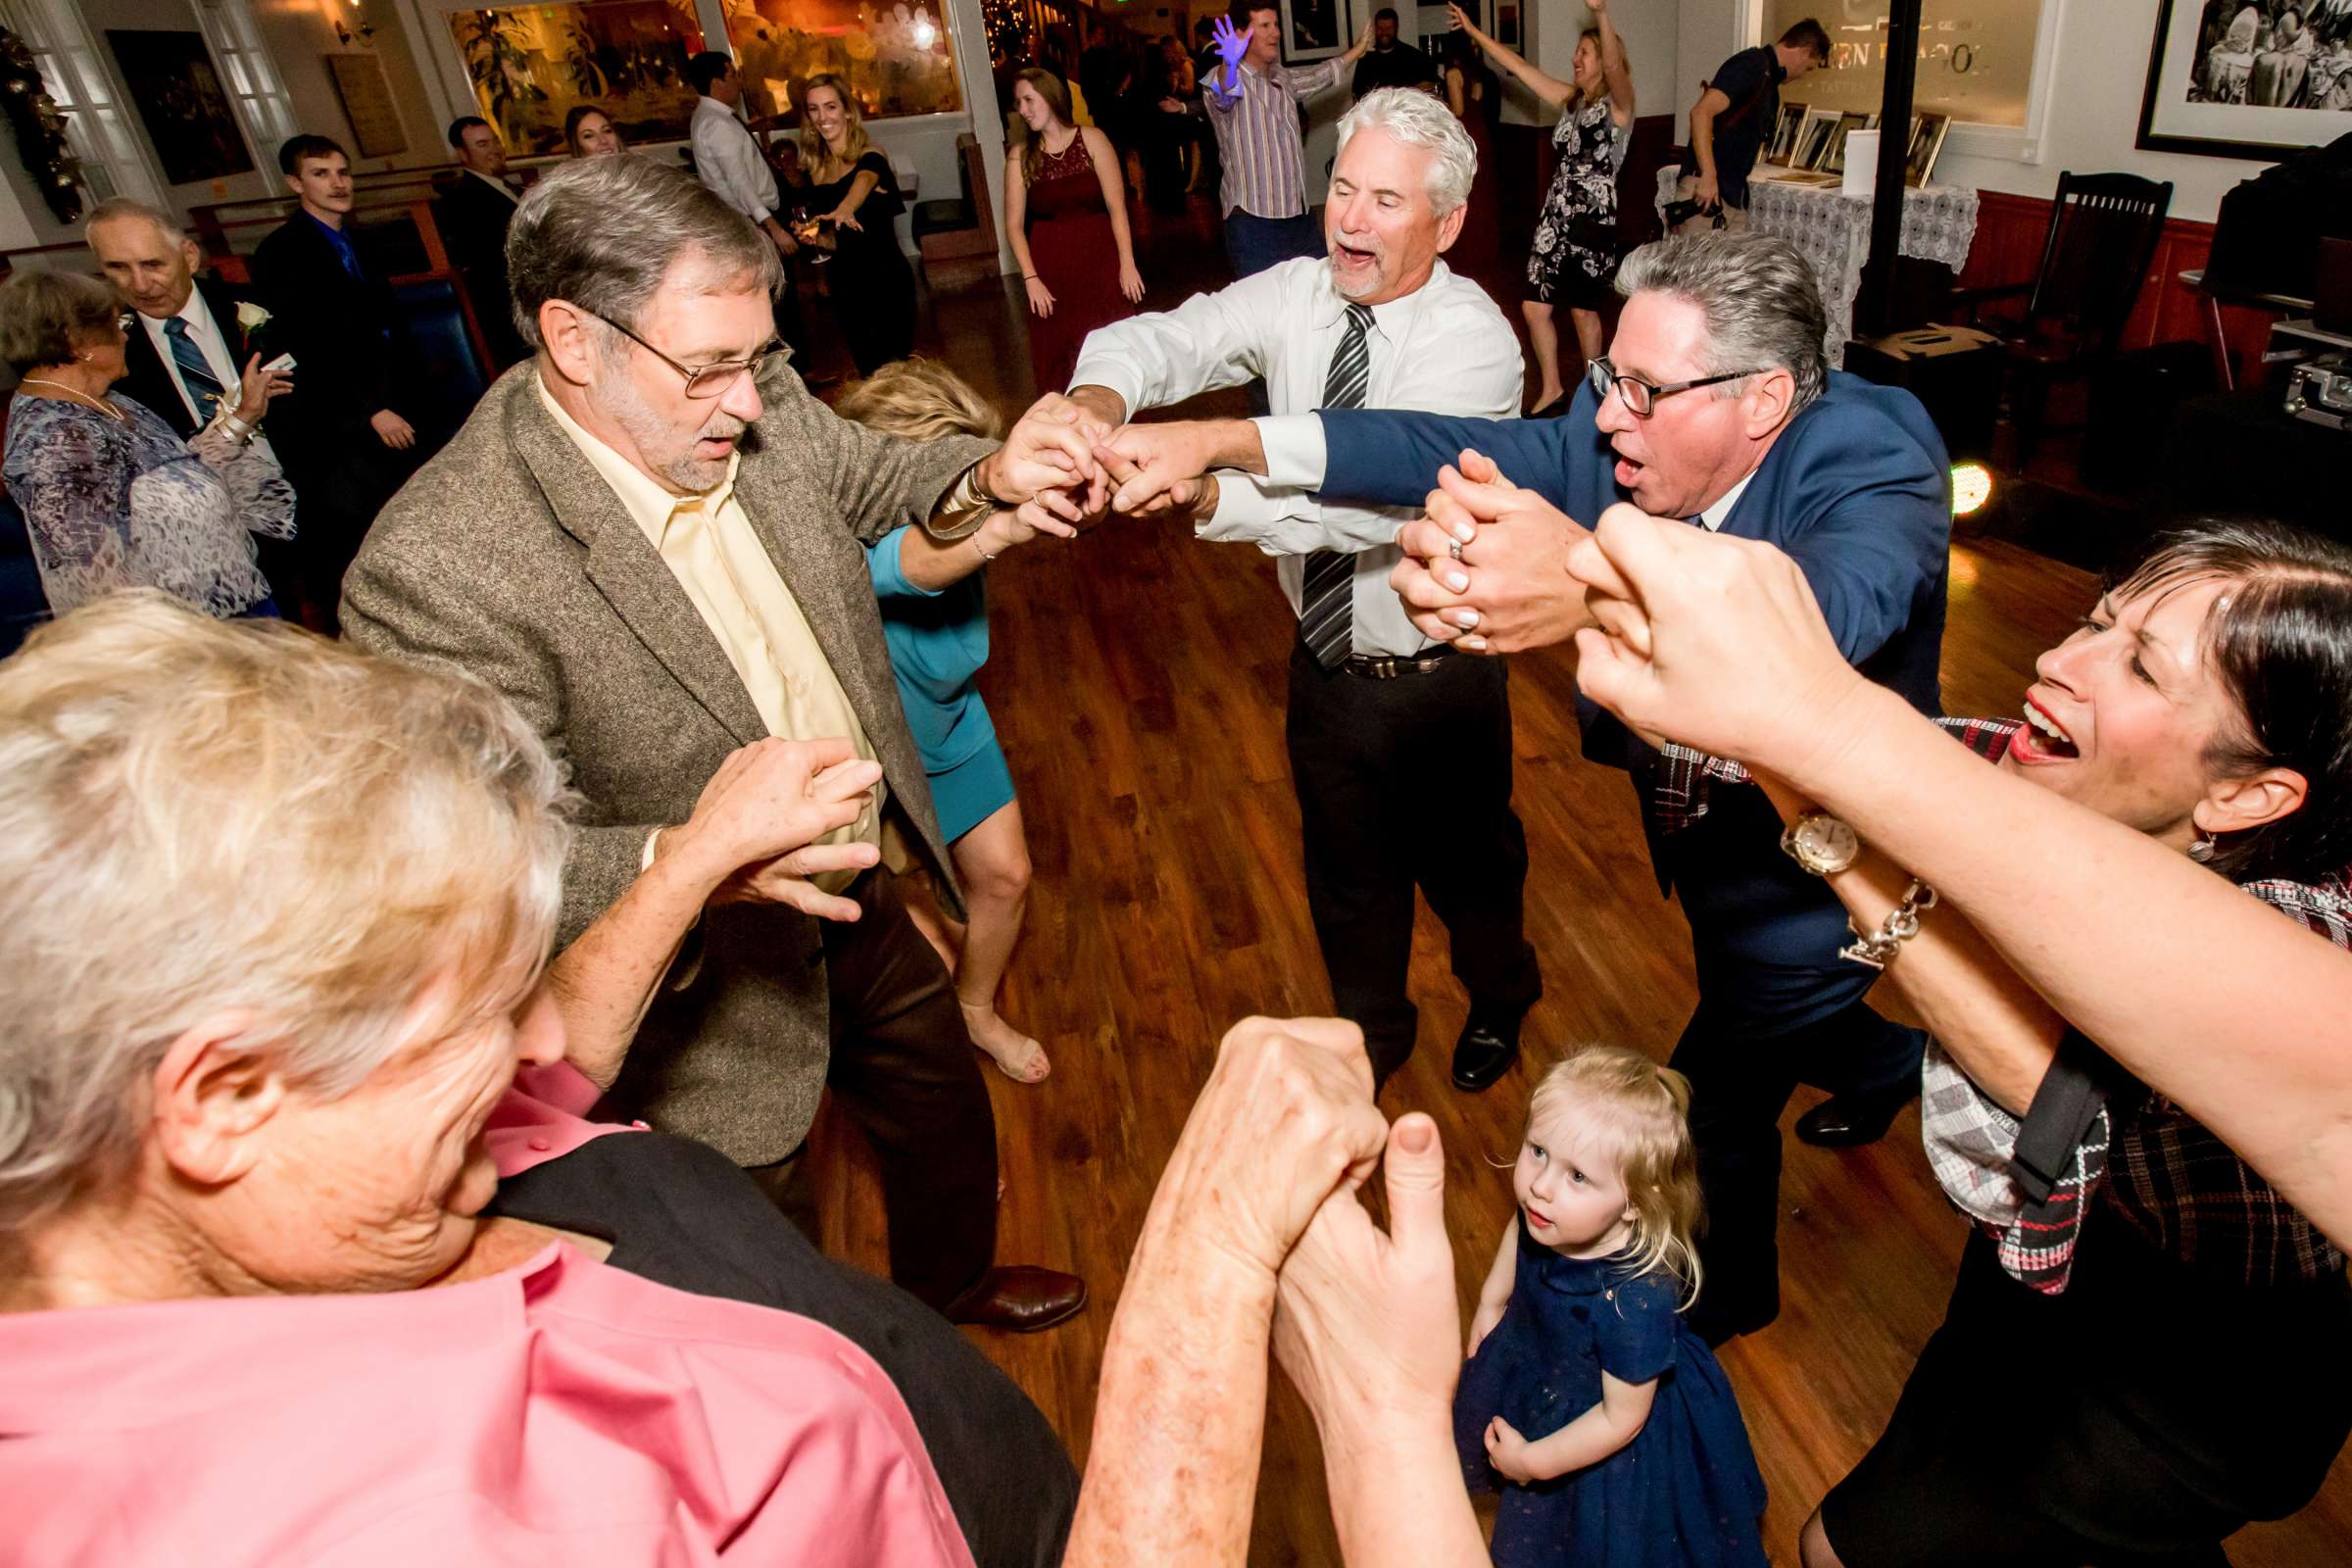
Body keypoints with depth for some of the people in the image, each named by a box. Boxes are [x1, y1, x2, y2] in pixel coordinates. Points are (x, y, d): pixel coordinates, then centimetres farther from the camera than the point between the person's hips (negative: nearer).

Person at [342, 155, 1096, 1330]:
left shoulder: (759, 410, -11)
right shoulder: (439, 568, -31)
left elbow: (871, 484, 10)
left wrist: (983, 479, -11)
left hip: (865, 895, 7)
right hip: (715, 988, -6)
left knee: (947, 1125, 31)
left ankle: (953, 1284, 64)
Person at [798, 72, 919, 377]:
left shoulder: (870, 156, -8)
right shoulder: (815, 171, 8)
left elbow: (863, 182, -34)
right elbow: (833, 241, 15)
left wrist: (845, 209, -55)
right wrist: (813, 237, -7)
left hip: (886, 278, -6)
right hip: (846, 284, 6)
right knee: (869, 371, 13)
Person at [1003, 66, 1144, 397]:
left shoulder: (1091, 140, 0)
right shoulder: (1020, 156, 3)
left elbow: (1117, 207, -5)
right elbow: (1014, 224, 0)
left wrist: (1127, 264, -12)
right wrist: (1030, 278, -11)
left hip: (1099, 260, -1)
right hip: (1050, 268, 1)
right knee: (1059, 353, 2)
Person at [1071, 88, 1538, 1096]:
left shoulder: (1474, 341, -23)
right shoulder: (1296, 296, -6)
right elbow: (1170, 337, -18)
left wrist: (1205, 490, -49)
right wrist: (1099, 396, -41)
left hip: (1440, 678, -4)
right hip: (1325, 662, 5)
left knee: (1468, 862, 20)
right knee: (1345, 869, 22)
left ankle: (1500, 999, 54)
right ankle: (1373, 1032, 50)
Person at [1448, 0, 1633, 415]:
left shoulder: (1618, 102, -8)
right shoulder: (1568, 98, 11)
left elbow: (1613, 64, -30)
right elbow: (1518, 66, 14)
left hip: (1594, 221, -6)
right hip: (1556, 217, 6)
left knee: (1583, 309, 5)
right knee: (1534, 306, 3)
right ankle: (1552, 391, 19)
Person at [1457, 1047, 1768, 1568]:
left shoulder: (1636, 1302, -44)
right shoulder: (1545, 1210, -30)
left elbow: (1621, 1418, -27)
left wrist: (1536, 1461, -17)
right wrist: (1491, 1301, 7)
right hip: (1537, 1358, 5)